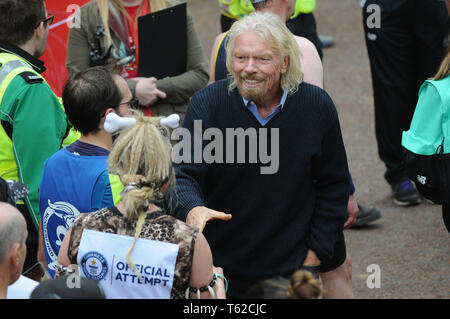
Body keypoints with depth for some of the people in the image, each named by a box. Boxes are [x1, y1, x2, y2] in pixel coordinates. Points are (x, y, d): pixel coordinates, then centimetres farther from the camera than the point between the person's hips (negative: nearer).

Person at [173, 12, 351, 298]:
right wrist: (192, 208, -37)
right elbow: (184, 173, -15)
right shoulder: (207, 103, -10)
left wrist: (317, 251, -1)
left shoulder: (317, 106, -6)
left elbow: (333, 185, 3)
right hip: (220, 267, 0)